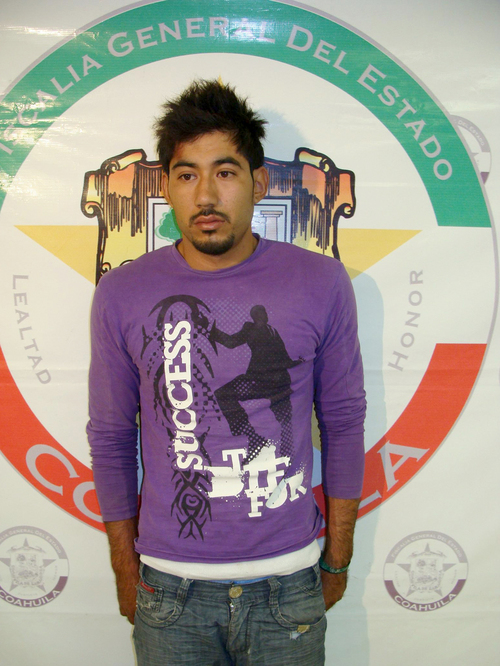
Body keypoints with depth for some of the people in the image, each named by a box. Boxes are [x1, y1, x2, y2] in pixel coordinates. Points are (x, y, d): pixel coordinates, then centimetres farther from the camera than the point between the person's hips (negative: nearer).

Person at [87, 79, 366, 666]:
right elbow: (111, 438, 3)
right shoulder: (121, 295, -6)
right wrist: (125, 566, 8)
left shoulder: (321, 283, -7)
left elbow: (343, 423, 1)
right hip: (169, 585, 1)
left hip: (289, 584, 0)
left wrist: (338, 557, 6)